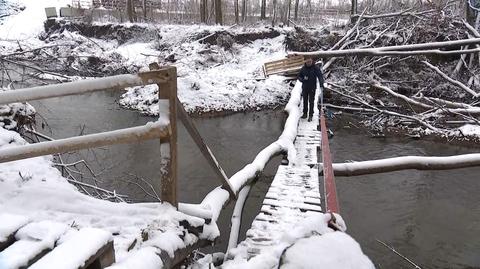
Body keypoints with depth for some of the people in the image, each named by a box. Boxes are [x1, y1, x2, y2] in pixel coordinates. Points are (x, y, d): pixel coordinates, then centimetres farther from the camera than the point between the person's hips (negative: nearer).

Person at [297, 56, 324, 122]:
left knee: (311, 102, 1)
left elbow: (320, 76, -13)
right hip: (304, 88, 3)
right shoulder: (303, 68, 0)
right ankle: (305, 113, 26)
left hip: (312, 88, -3)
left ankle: (310, 115, 8)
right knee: (305, 101, 13)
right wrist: (303, 79, -15)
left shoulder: (316, 68, -8)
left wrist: (321, 85, -27)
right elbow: (299, 76, 8)